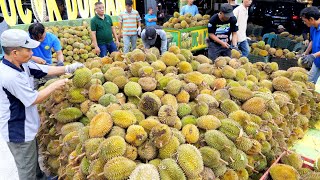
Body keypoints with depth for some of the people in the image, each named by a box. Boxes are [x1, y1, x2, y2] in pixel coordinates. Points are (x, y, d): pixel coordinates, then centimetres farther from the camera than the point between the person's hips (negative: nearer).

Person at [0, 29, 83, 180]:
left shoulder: (22, 64, -5)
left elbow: (46, 70, 3)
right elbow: (35, 99, -24)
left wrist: (68, 68, -9)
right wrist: (55, 85, -14)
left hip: (26, 126, 9)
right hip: (18, 131, -9)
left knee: (33, 158, 31)